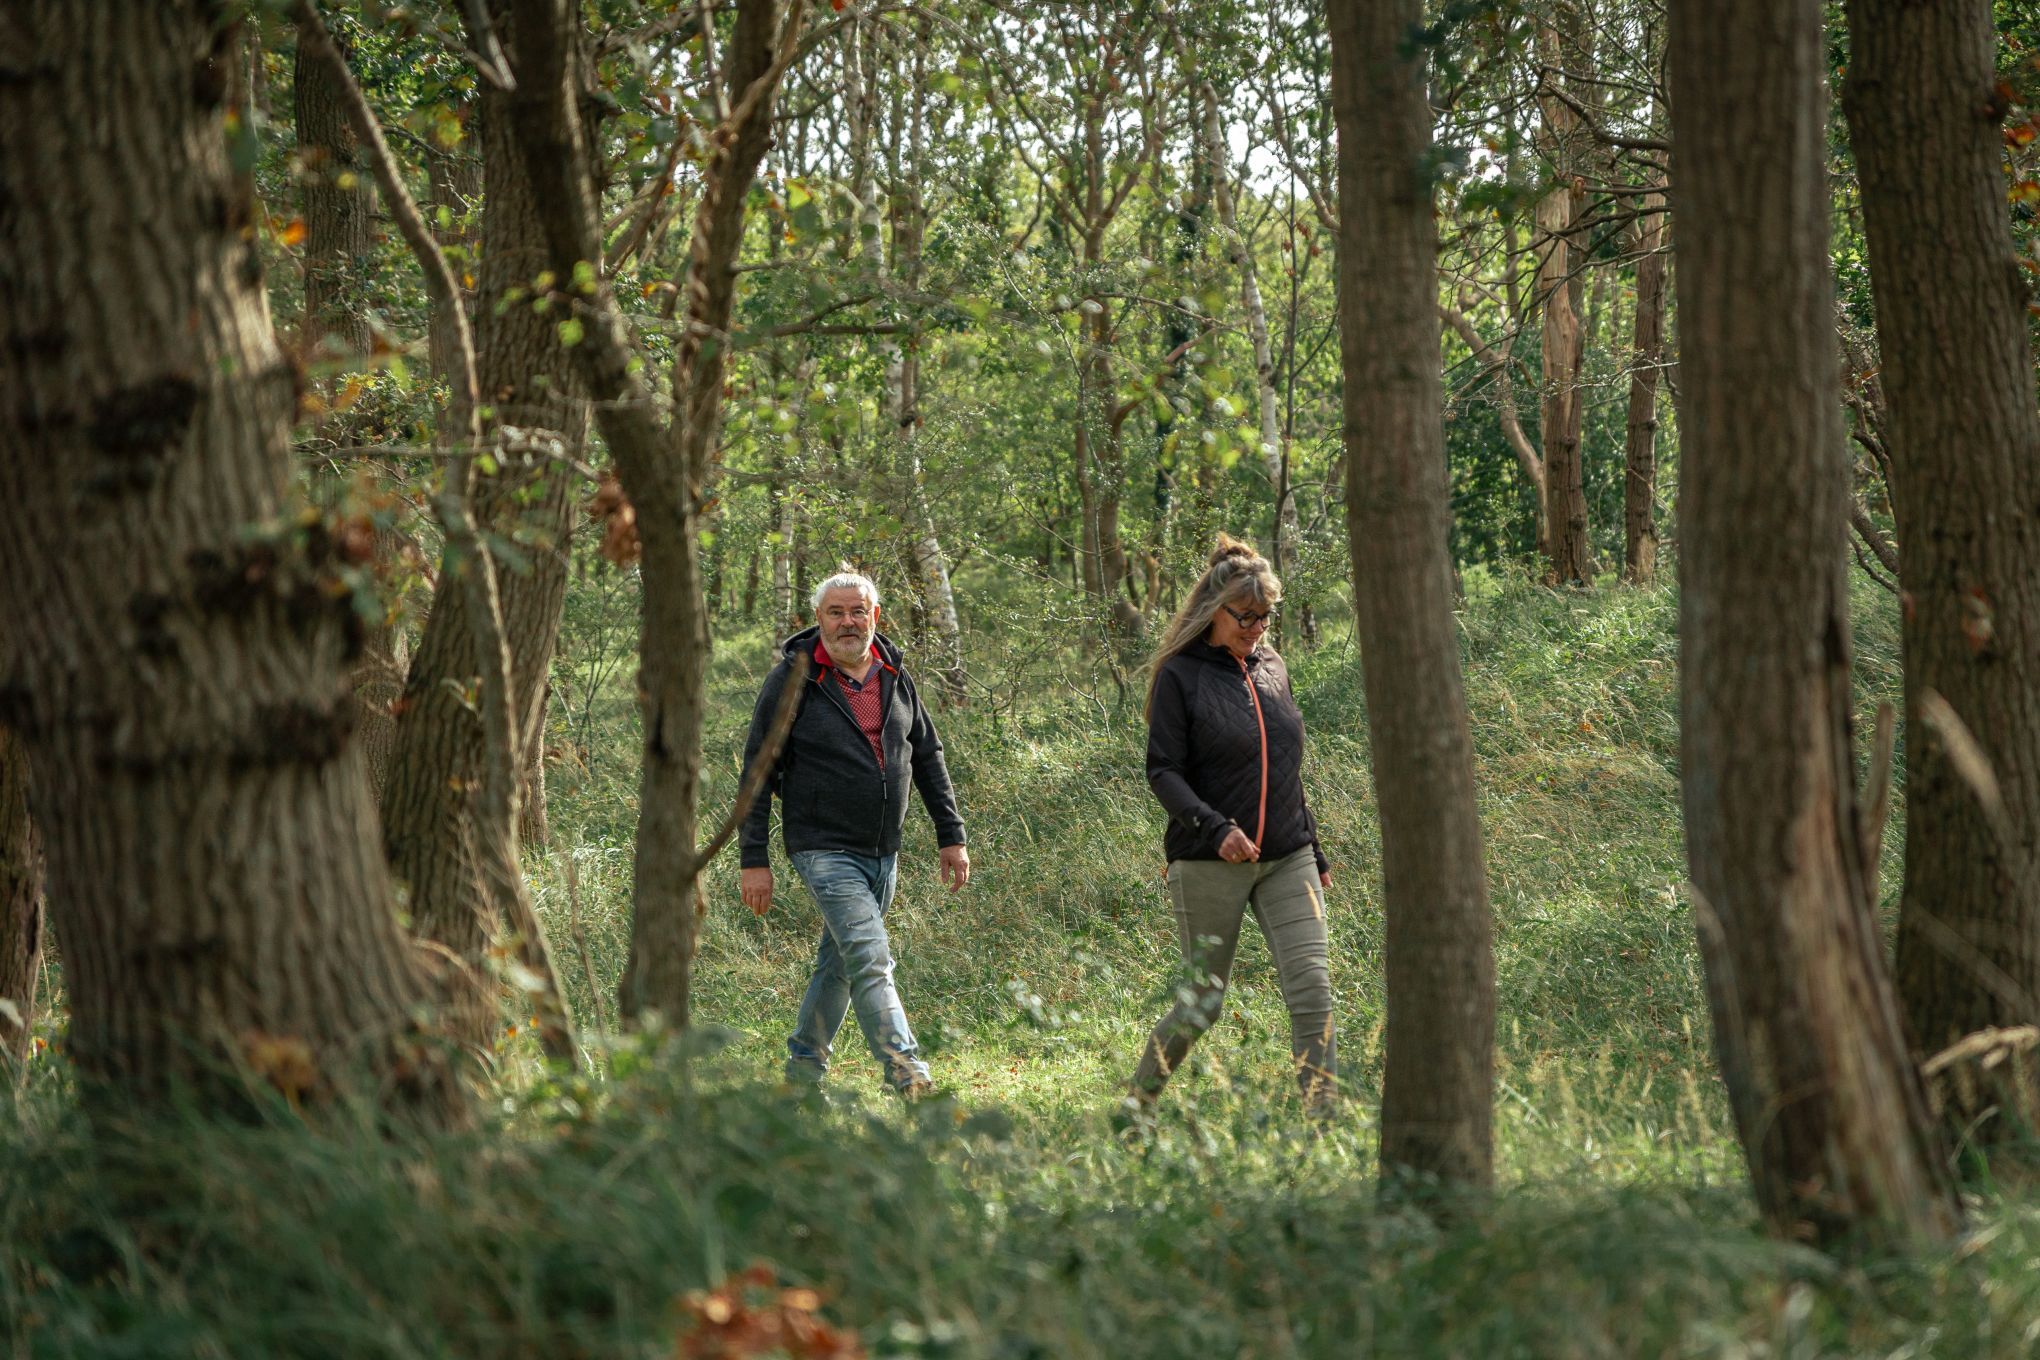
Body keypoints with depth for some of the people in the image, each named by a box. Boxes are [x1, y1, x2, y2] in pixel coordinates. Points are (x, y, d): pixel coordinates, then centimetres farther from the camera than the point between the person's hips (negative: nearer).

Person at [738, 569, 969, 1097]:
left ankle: (805, 1065, 30)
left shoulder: (895, 676, 7)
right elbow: (758, 770, -6)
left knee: (840, 961, 15)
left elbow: (927, 757, 16)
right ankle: (907, 1076, -22)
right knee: (870, 959, -17)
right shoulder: (793, 678, -8)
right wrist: (754, 859, -9)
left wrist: (951, 836, 12)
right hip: (825, 849, -6)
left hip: (884, 853, 6)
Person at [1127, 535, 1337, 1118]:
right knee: (1203, 1003, 4)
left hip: (1287, 860, 5)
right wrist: (1215, 829, -25)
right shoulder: (1180, 675, -5)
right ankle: (1136, 1102, 25)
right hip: (1210, 865, -5)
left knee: (1313, 990, -9)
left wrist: (1314, 852, 19)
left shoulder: (1272, 668, 12)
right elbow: (1163, 771, -10)